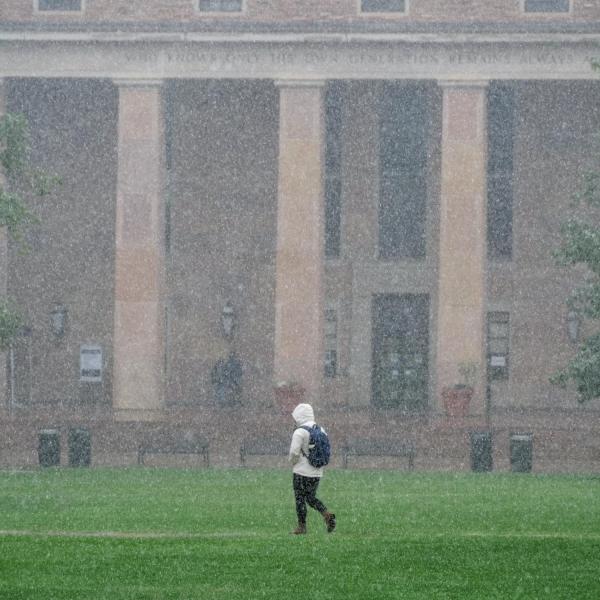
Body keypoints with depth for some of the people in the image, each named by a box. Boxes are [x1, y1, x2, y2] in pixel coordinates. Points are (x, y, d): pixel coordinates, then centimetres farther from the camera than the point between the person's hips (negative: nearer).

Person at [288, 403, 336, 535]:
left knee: (300, 499, 5)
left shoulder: (299, 433, -15)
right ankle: (327, 514, -3)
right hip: (317, 473, 6)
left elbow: (294, 453, -17)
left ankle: (302, 526, 7)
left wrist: (294, 462, 3)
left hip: (302, 471, -6)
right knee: (311, 497, 17)